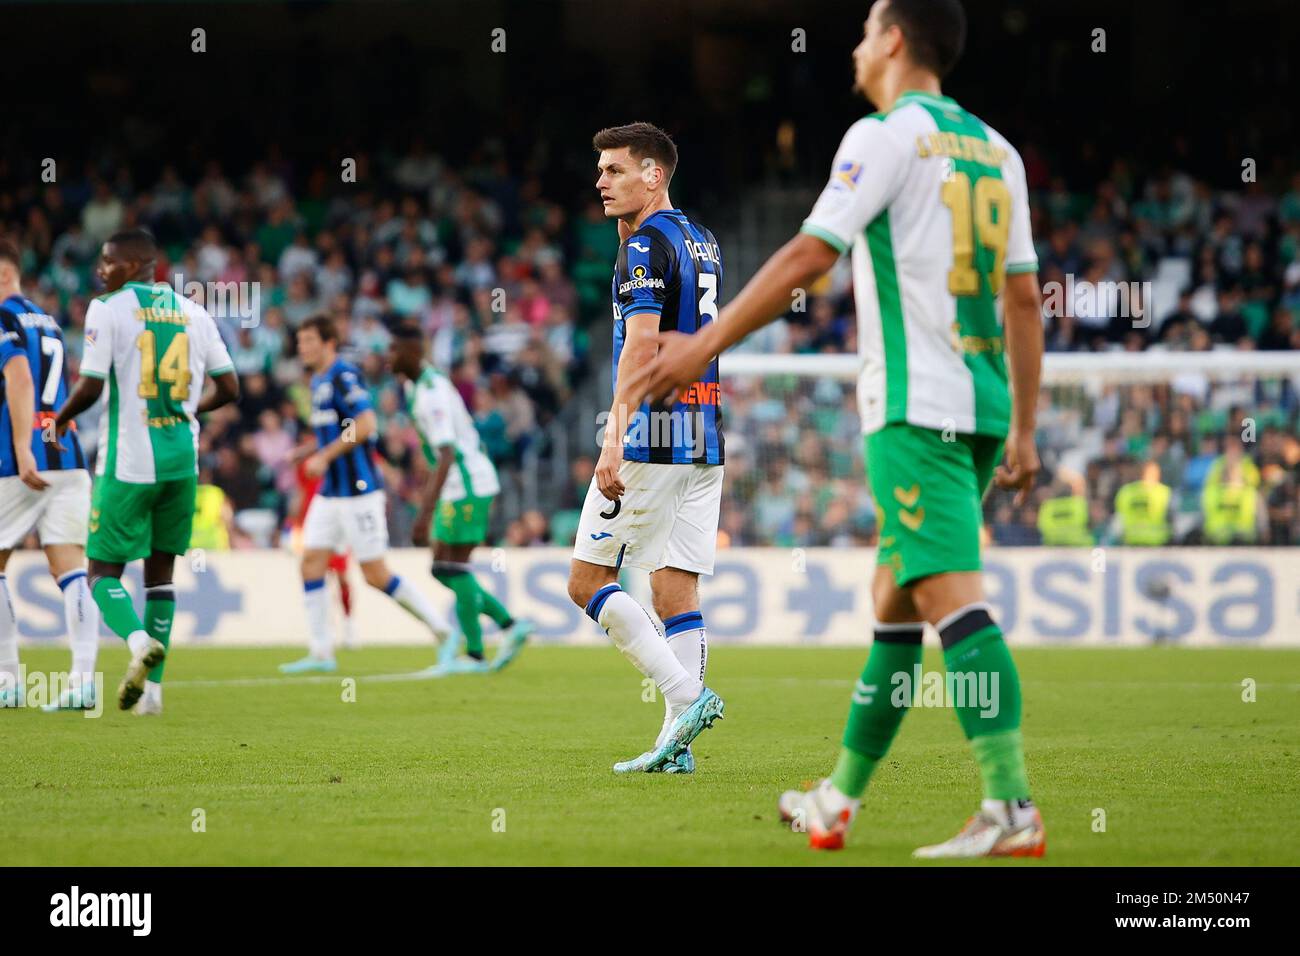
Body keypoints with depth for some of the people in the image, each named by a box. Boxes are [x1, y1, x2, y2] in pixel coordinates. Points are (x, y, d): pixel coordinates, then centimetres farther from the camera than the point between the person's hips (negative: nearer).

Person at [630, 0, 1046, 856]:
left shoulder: (887, 137, -6)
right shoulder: (995, 151, 16)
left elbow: (808, 258, -12)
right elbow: (1024, 300, 16)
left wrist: (705, 345, -7)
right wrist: (1022, 431, 19)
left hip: (915, 409, -8)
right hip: (983, 406, 8)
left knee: (953, 597, -15)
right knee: (894, 600, 16)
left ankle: (1012, 809, -24)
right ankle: (840, 800, 23)